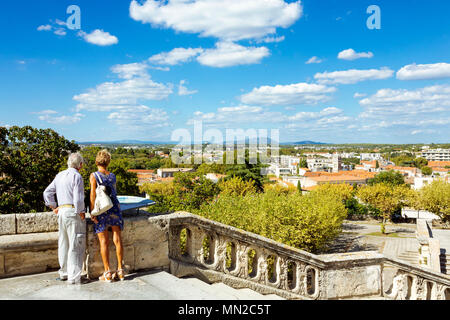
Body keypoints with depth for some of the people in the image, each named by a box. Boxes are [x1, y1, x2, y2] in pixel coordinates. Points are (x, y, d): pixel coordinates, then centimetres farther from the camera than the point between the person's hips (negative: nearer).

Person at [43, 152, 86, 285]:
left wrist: (54, 207, 21)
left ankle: (64, 272, 27)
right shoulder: (77, 176, -11)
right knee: (76, 245, -3)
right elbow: (78, 198, -18)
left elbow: (47, 193, 17)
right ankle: (74, 277, -2)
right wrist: (81, 214, -8)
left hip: (61, 211, 8)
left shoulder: (59, 176, 14)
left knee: (63, 243, 16)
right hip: (73, 212, -8)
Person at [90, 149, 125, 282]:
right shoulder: (113, 176, 9)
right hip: (114, 208, 3)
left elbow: (93, 194, -11)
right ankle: (120, 270, 11)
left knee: (104, 242, 2)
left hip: (101, 210, -3)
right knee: (117, 240, 6)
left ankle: (107, 272, 4)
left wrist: (92, 212, -10)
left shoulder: (94, 176, -3)